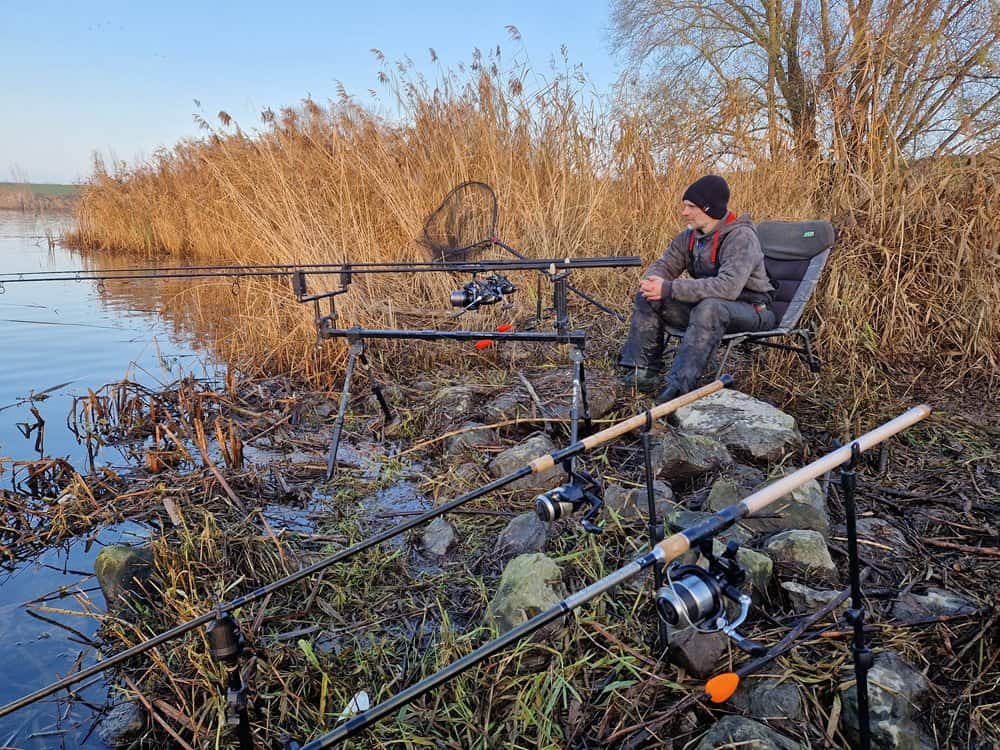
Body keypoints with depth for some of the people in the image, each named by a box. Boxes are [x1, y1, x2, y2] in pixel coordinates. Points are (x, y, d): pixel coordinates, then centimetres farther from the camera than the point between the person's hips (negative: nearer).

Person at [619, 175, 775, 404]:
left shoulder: (741, 237, -22)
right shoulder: (690, 236, 2)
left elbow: (728, 286, -35)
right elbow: (664, 265, 9)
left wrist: (669, 289, -36)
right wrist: (652, 282, -18)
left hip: (751, 310, -7)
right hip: (705, 305, 7)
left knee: (709, 308, -40)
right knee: (647, 297, -6)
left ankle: (679, 386, -38)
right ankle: (642, 373, -5)